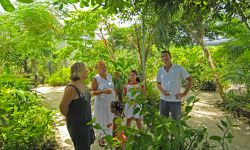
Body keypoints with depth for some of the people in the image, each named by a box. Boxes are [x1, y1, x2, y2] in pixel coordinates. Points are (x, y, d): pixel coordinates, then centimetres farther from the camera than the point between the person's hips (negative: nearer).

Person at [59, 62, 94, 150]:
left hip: (86, 121, 9)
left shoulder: (82, 84, 0)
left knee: (88, 142, 27)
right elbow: (62, 107, -23)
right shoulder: (72, 88, -27)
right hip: (77, 124, -8)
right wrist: (71, 117, -7)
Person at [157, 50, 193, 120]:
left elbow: (190, 80, -5)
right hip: (163, 100, 4)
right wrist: (162, 90, -7)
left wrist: (184, 93, -11)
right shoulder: (160, 70, 3)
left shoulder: (179, 68, -8)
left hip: (175, 100, -3)